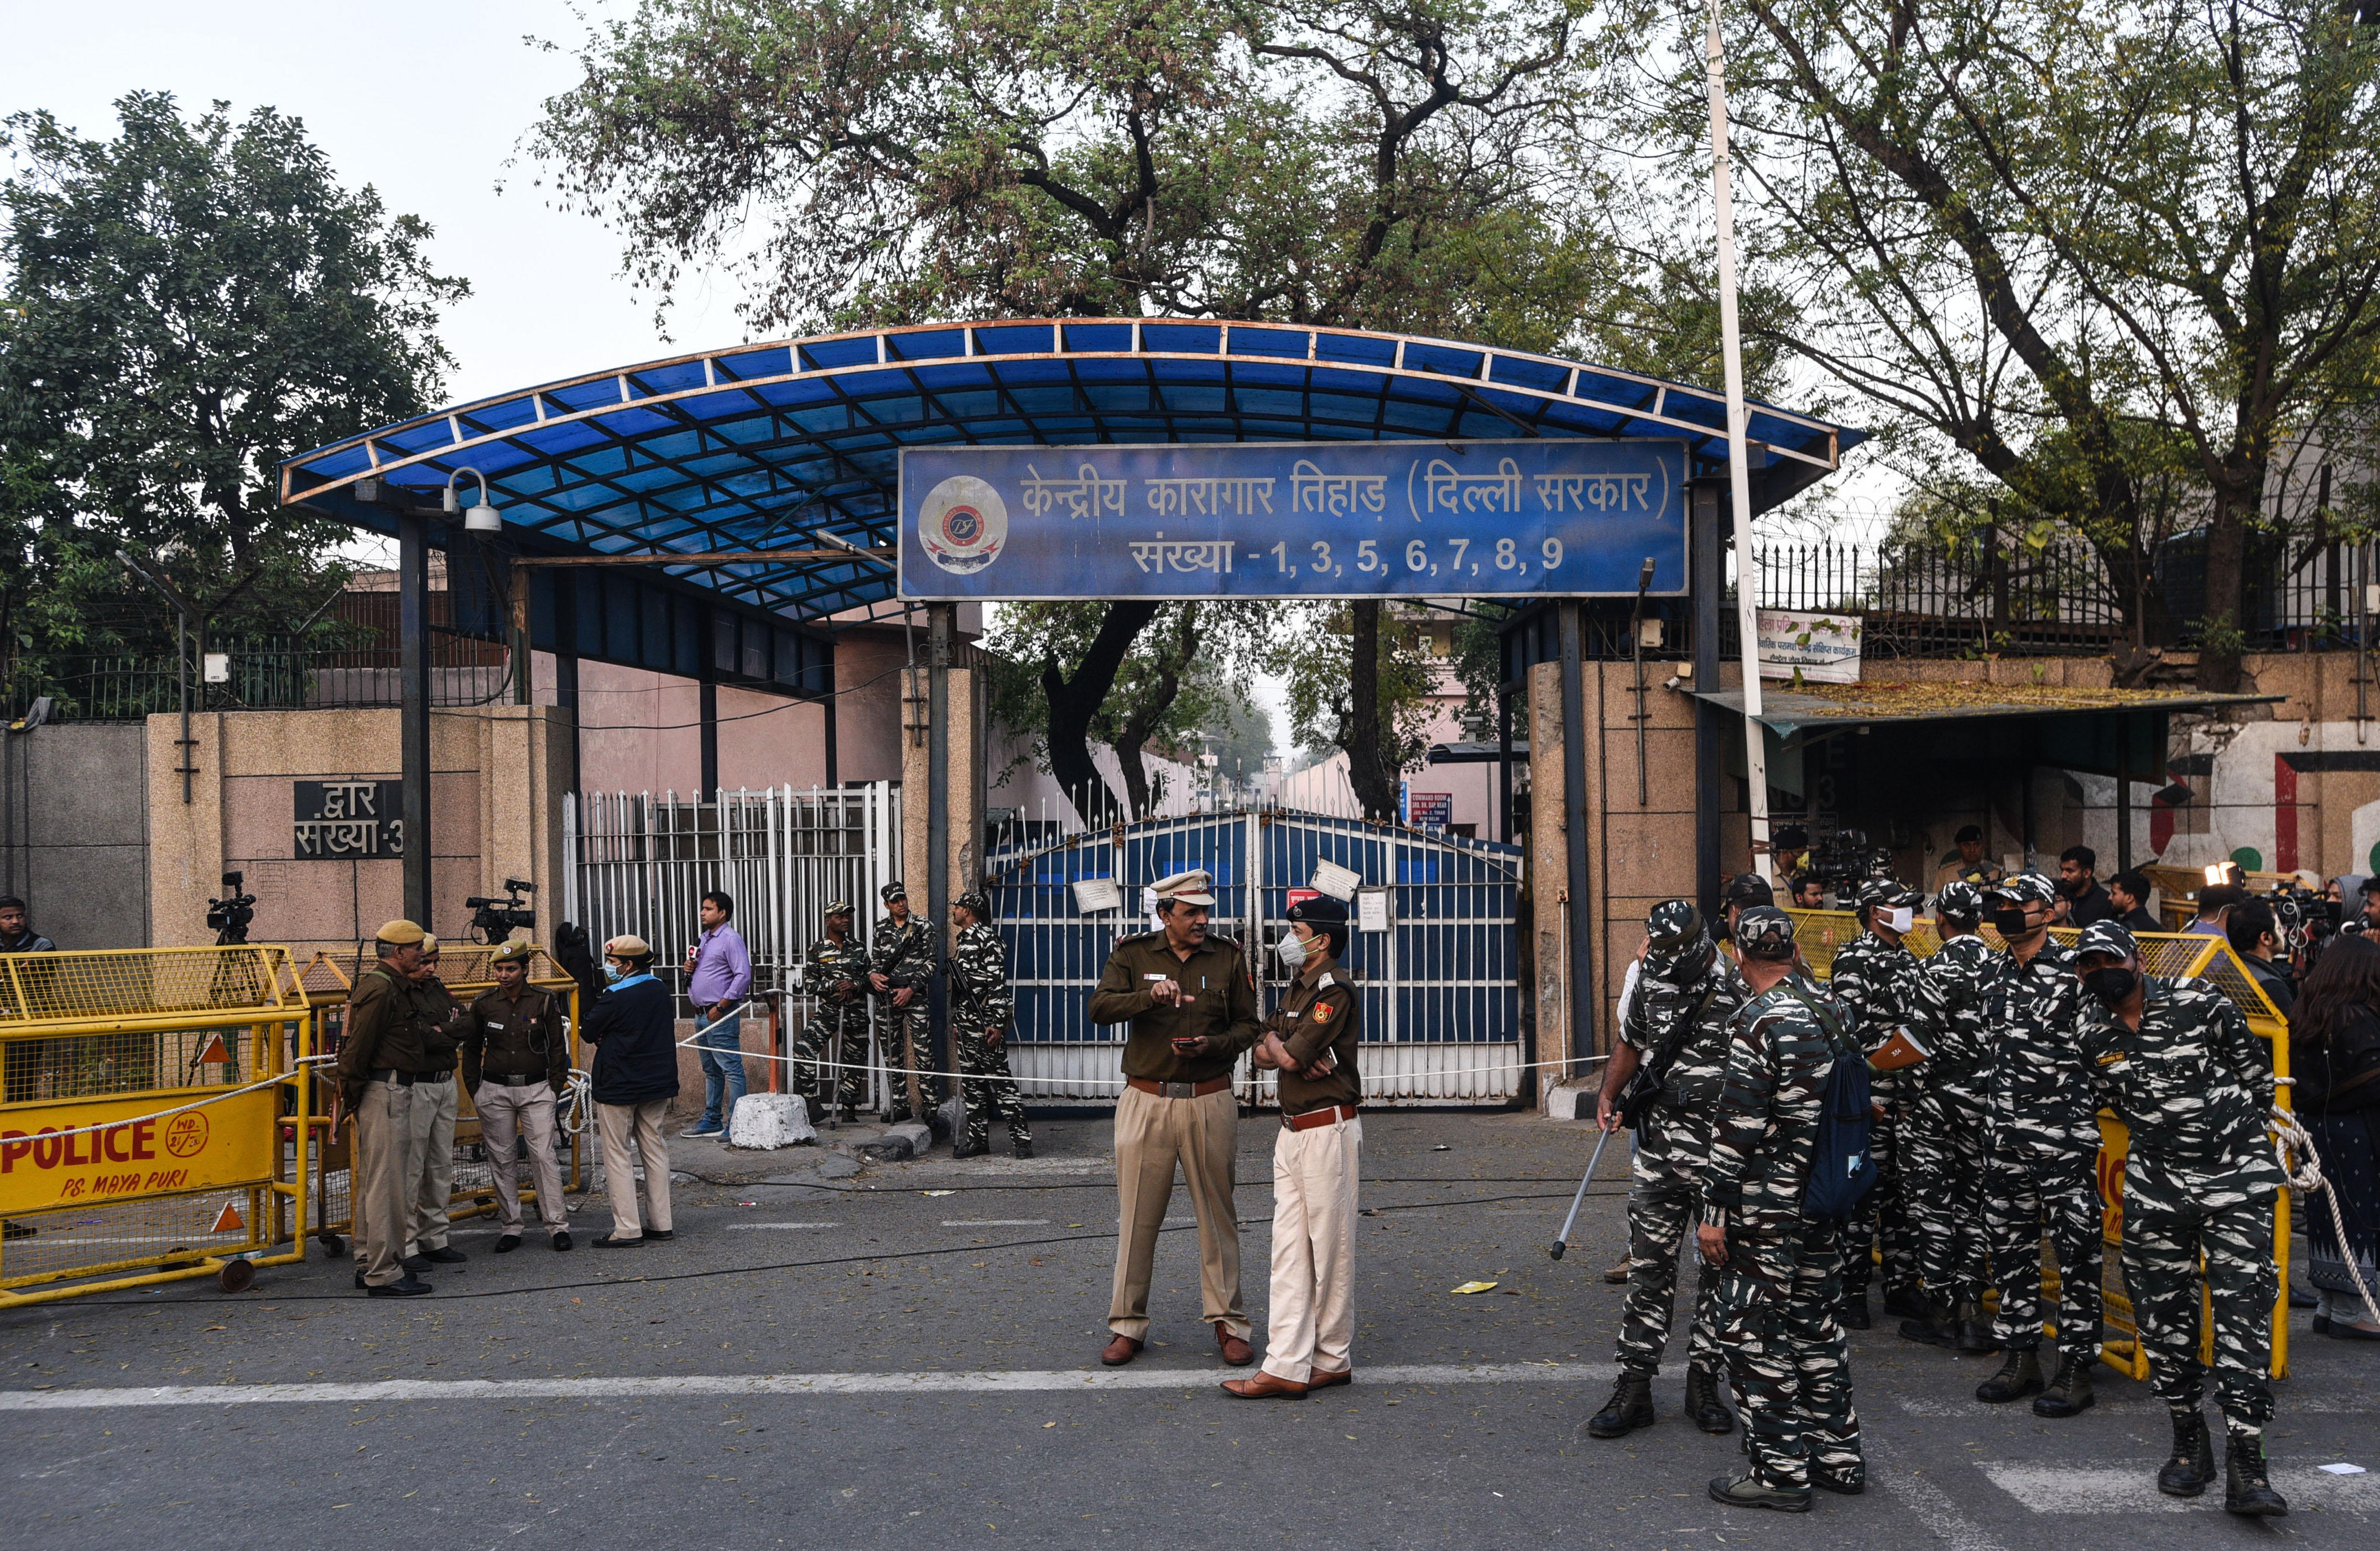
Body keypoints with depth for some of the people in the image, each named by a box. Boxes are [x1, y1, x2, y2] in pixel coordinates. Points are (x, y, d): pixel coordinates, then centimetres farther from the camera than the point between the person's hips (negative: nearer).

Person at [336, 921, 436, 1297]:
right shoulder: (380, 988, -14)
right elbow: (358, 1046, -19)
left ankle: (369, 1263, 24)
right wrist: (352, 1093, -12)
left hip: (398, 1092, 11)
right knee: (387, 1182, -9)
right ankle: (384, 1273, -7)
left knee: (374, 1181, 15)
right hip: (387, 1093, -11)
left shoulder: (395, 987, 19)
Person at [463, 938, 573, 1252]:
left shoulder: (545, 1001, -1)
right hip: (494, 1090, 2)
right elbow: (471, 1049, 13)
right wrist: (474, 1089, 7)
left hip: (536, 1089, -2)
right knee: (502, 1159, 4)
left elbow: (558, 1047, 5)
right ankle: (510, 1228, 12)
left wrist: (556, 1087, 0)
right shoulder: (484, 1003, 3)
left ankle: (558, 1225, -1)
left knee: (544, 1155, -7)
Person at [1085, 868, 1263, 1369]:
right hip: (1147, 1101, 0)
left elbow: (1249, 1026, 7)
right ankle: (1128, 1325, 14)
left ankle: (1228, 1323, 17)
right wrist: (1149, 996, -27)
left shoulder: (1229, 957, 5)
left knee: (1218, 1215, 6)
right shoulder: (1133, 954, 3)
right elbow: (1099, 1007, -10)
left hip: (1210, 1102, 1)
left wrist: (1211, 1045, -12)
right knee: (1137, 1216, 3)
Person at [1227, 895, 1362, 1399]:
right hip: (1293, 1130, 9)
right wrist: (1279, 1049, -11)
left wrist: (1278, 1048, 2)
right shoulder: (1299, 988, 17)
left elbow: (1290, 1055, -21)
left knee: (1330, 1246, 1)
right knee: (1290, 1246, 5)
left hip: (1328, 1130, -9)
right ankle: (1287, 1365, 6)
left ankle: (1332, 1359, 12)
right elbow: (1263, 1051, 11)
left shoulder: (1335, 991, -13)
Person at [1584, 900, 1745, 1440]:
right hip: (1660, 1148, 4)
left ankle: (1704, 1381, 21)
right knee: (1649, 1268, 6)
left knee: (1719, 1267, 8)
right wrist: (1608, 1096, 6)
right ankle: (1634, 1386, 11)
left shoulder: (1740, 993, -11)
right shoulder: (1653, 982, 5)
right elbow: (1631, 1045, 20)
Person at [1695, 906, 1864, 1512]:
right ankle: (1839, 1456, 25)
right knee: (1815, 1324, 18)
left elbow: (1738, 1126, -19)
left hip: (1767, 1210, -9)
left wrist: (1715, 1210, -14)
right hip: (1826, 1200, 9)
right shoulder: (1830, 1011, 8)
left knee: (1754, 1331, 0)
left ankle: (1780, 1469, 5)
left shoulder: (1758, 1022, -17)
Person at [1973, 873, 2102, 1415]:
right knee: (2009, 1246, 11)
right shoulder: (1995, 976, 12)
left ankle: (2077, 1368, 7)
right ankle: (2021, 1359, 22)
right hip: (2005, 1136, 7)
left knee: (2075, 1249, -1)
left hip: (2064, 1138, -7)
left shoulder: (2074, 972, -10)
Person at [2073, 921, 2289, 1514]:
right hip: (2156, 1184, 3)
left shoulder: (2198, 1002, -9)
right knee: (2162, 1312, 4)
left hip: (2238, 1177, -3)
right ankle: (2189, 1442, 20)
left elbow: (2256, 1071, 2)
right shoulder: (2091, 1036, 1)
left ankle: (2245, 1468, -10)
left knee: (2244, 1309, -9)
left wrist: (2232, 1136, 9)